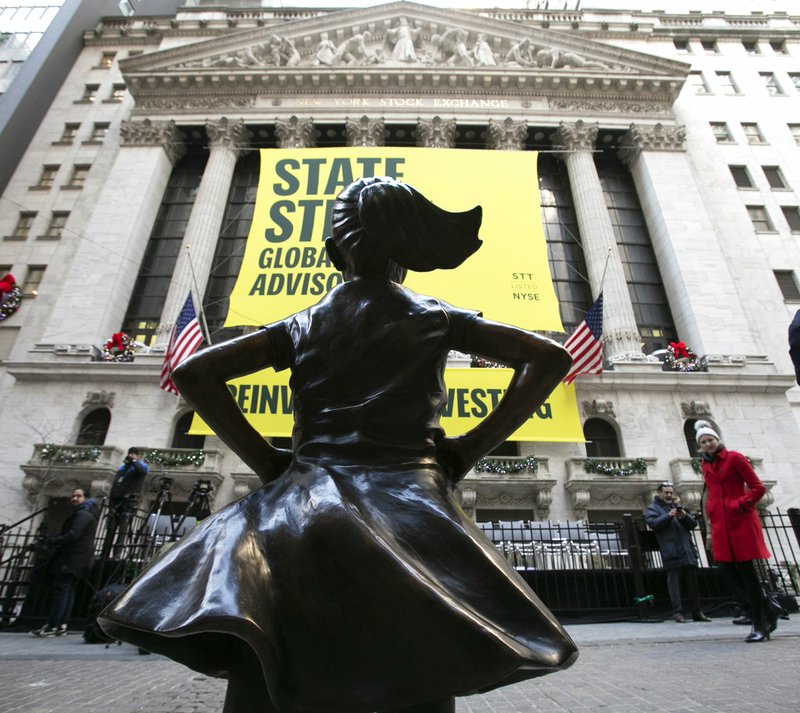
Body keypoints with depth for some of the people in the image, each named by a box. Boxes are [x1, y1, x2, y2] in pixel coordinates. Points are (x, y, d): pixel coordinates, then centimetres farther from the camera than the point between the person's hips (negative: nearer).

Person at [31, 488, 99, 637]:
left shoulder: (82, 514, -11)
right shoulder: (86, 514, 24)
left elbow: (72, 535, -23)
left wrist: (51, 541, -11)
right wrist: (56, 542, 11)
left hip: (72, 559, -10)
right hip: (77, 559, 10)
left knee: (60, 590, -10)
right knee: (69, 591, 9)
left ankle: (52, 626, -10)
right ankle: (61, 625, 11)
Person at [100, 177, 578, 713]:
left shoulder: (301, 326, 12)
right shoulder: (436, 318, 9)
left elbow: (193, 372, 7)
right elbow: (550, 357, 5)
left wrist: (266, 460, 5)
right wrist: (471, 448, 1)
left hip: (307, 503, 2)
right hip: (408, 503, -1)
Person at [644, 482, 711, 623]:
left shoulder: (678, 507, 25)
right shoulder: (652, 508, 8)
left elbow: (693, 524, 15)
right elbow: (653, 523, -10)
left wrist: (685, 516, -6)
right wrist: (668, 516, -22)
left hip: (687, 550, 6)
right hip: (671, 552, -6)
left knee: (692, 581, 8)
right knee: (674, 581, -8)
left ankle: (696, 611, 16)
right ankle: (678, 612, -7)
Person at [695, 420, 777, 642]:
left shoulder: (734, 458, -3)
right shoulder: (706, 465, 14)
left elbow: (758, 488, -5)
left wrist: (740, 505, -14)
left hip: (740, 523, -6)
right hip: (721, 527, 6)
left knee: (746, 573, -2)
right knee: (732, 574, 5)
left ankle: (760, 625, 10)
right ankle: (767, 615, 23)